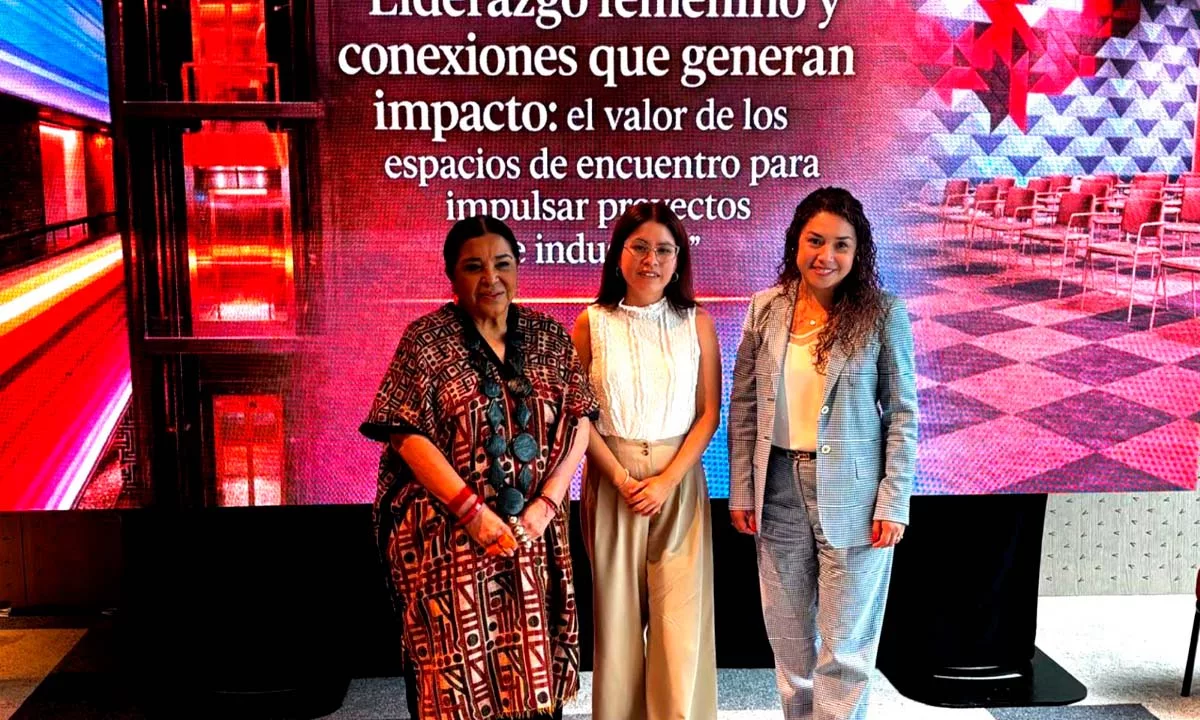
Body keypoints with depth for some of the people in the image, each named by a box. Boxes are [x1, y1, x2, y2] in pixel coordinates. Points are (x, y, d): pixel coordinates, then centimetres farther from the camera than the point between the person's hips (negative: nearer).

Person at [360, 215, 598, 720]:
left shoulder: (549, 336, 6)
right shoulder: (427, 338, -4)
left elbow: (579, 422, 3)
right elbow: (406, 435, -11)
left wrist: (545, 504, -9)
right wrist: (472, 511, -16)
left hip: (533, 535, 3)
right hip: (448, 537, -3)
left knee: (533, 662, 10)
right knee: (460, 669, 4)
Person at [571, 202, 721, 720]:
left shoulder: (696, 323, 0)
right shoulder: (592, 323, -1)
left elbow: (709, 412, 0)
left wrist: (668, 480, -10)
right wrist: (620, 476, -10)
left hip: (679, 478, 0)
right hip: (611, 478, 0)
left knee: (681, 613, 1)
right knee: (617, 608, 7)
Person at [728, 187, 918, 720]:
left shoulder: (883, 313, -6)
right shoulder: (765, 308, 1)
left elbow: (903, 414, -4)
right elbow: (743, 406, 4)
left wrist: (893, 503, -9)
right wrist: (741, 491, 1)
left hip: (852, 496, -3)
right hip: (779, 490, 3)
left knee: (844, 646, 7)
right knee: (788, 635, 16)